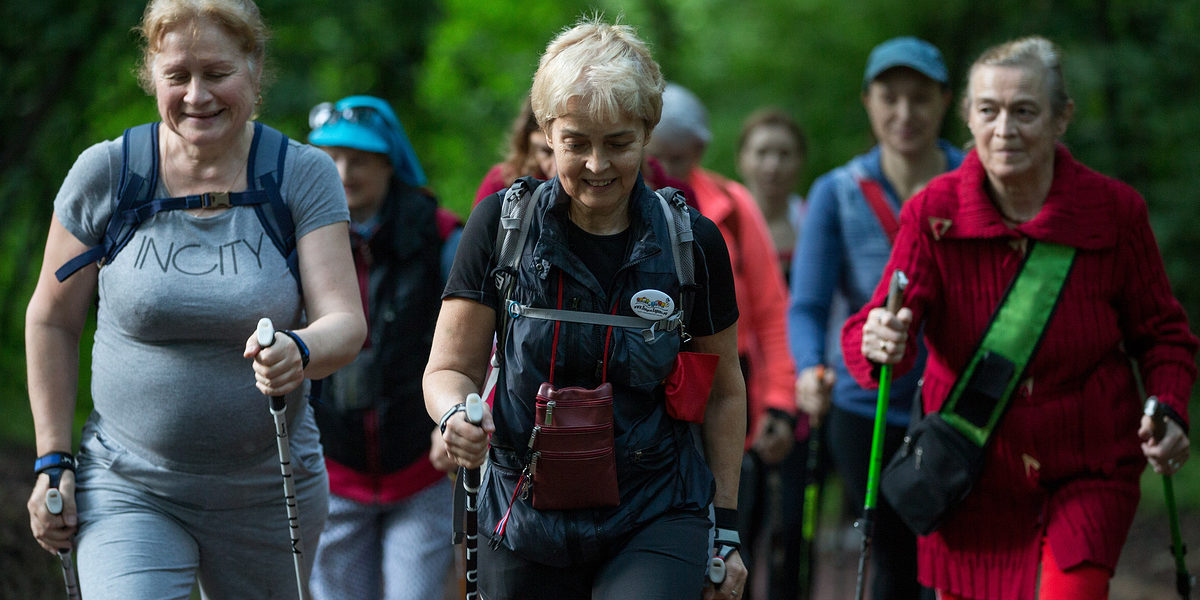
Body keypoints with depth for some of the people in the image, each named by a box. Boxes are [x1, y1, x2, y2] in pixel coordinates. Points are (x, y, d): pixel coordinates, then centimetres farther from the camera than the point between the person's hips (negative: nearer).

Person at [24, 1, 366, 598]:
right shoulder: (105, 174, -4)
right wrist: (53, 461, 2)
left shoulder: (304, 176, -4)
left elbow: (345, 321, -12)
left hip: (268, 496, 1)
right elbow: (52, 322, 6)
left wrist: (299, 351, -36)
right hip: (128, 489, -1)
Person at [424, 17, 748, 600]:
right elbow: (449, 369, 1)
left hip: (655, 521, -1)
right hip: (525, 525, 2)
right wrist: (456, 416, -21)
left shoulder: (693, 244, -2)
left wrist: (724, 525, 9)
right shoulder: (501, 224, -3)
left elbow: (724, 392, 10)